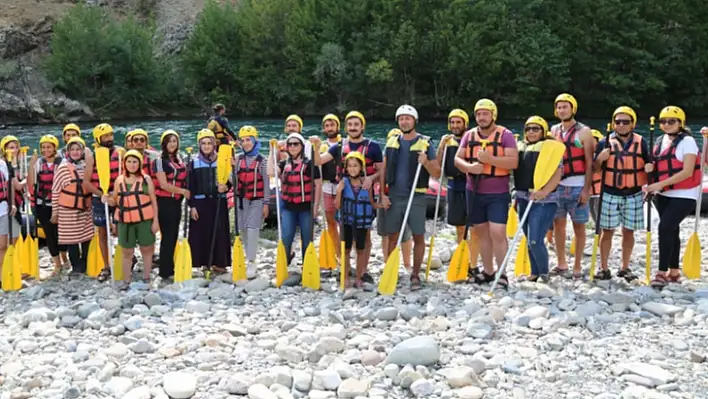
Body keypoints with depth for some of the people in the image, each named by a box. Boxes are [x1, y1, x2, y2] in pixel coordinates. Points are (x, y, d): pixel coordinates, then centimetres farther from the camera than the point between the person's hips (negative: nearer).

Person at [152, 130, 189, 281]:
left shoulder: (180, 160, 12)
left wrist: (186, 193, 4)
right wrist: (183, 191, -12)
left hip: (176, 203, 7)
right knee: (167, 236, -4)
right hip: (164, 203, -7)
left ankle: (171, 268, 21)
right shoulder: (160, 161, -8)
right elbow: (163, 185, -14)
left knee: (174, 236, 12)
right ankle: (165, 271, 3)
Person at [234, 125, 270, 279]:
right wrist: (235, 199, -2)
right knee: (244, 230, 7)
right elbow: (236, 180, 9)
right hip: (241, 199, 4)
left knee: (252, 229, -12)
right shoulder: (239, 159, 9)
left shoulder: (262, 160, -2)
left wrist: (266, 203, -4)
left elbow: (266, 183, -2)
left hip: (256, 200, -4)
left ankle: (251, 263, -12)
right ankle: (251, 260, 18)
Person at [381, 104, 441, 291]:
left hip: (416, 197, -3)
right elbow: (384, 170, 11)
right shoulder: (392, 142, 8)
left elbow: (437, 174, -2)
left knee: (418, 237, 2)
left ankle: (415, 275, 12)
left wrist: (426, 163, -21)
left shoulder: (425, 143, -2)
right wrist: (382, 194, 3)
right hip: (394, 196, 3)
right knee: (392, 237, 7)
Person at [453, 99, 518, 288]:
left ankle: (502, 274, -2)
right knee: (482, 232, 11)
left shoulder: (505, 135, -7)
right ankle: (488, 271, 21)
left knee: (497, 233, -11)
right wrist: (469, 167, -18)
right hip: (475, 192, 5)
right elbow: (457, 159, 3)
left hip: (498, 194, -5)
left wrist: (490, 159, -26)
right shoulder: (469, 135, 7)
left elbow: (513, 161, -15)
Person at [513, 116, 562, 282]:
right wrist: (516, 195, 17)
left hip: (543, 201, -6)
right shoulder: (520, 147, 13)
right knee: (529, 241, 12)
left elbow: (557, 175, -14)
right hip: (523, 199, 6)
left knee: (535, 241, -11)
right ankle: (534, 273, 26)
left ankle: (544, 273, 9)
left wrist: (544, 191, -28)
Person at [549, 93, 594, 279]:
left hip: (577, 186, -4)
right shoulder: (554, 130, 10)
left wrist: (586, 189, -12)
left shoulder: (583, 132, -3)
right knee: (558, 224, 9)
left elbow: (589, 163, -6)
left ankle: (577, 267, 10)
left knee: (579, 227, 2)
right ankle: (561, 264, 20)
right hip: (557, 185, 4)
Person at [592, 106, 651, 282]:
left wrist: (649, 167, -13)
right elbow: (596, 169, 3)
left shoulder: (641, 142, 3)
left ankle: (625, 268, 20)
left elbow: (648, 163, 10)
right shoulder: (605, 142, 1)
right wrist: (599, 159, -18)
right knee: (607, 231, 3)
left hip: (633, 195, 1)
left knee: (628, 232, 8)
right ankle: (604, 269, 12)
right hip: (610, 194, -1)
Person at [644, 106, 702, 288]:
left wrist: (660, 184, -26)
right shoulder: (660, 141, 10)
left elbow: (687, 172, -20)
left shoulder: (687, 141, -12)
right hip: (664, 195, 7)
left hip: (684, 195, -7)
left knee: (665, 228, -18)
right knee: (671, 231, 12)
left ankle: (662, 272, -13)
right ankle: (674, 272, 21)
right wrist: (652, 186, 0)